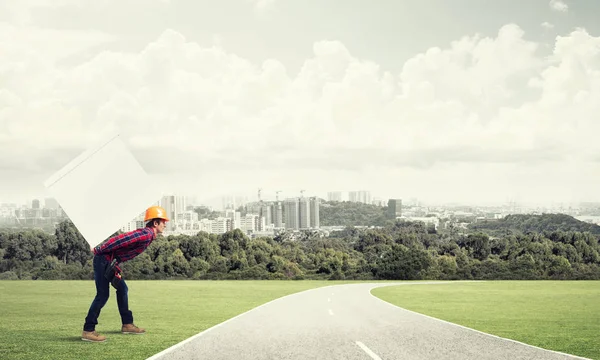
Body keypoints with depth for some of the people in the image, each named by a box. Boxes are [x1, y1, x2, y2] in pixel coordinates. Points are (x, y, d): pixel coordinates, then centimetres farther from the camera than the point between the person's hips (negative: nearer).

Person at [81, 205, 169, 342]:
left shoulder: (146, 234, 14)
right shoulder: (146, 235, -19)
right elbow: (121, 239, -26)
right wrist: (100, 250, -19)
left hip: (111, 262, 11)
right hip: (104, 259, -11)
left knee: (122, 289, 17)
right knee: (103, 295, -11)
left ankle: (127, 324, 27)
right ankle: (88, 331, -8)